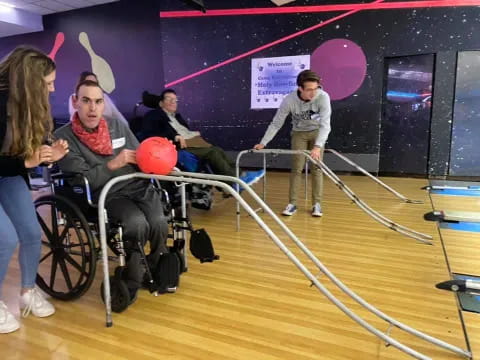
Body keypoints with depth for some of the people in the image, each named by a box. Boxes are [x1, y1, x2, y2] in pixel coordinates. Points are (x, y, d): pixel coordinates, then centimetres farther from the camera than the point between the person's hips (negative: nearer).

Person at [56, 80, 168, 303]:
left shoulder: (117, 125, 11)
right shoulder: (63, 137, -3)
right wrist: (114, 164, -21)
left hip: (140, 187, 4)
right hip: (108, 196, -4)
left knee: (158, 222, -23)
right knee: (137, 223, -32)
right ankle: (132, 279, -6)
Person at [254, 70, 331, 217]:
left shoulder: (323, 97, -32)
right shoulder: (289, 100, -29)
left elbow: (325, 124, -36)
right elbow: (276, 123, -19)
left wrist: (318, 146, -48)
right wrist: (263, 143, -22)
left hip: (317, 132, 0)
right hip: (298, 133, 1)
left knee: (316, 168, -3)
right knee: (296, 168, -2)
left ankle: (316, 204, 7)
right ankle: (292, 203, 6)